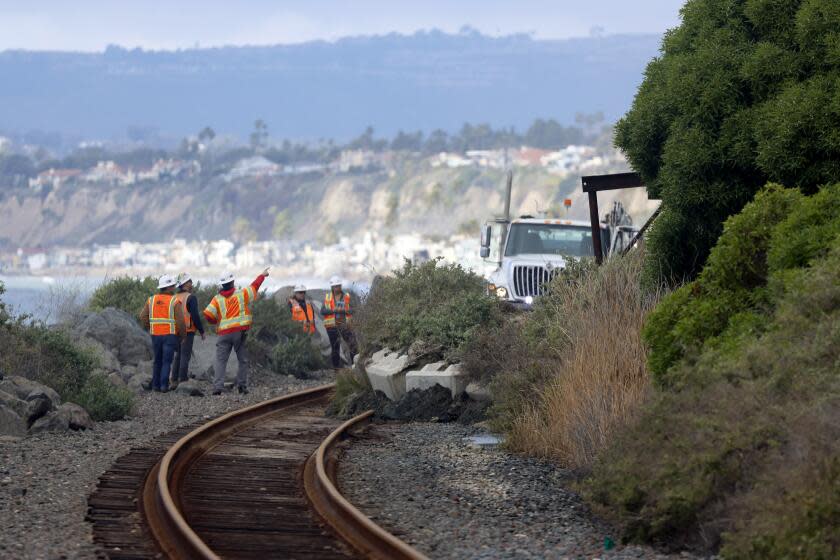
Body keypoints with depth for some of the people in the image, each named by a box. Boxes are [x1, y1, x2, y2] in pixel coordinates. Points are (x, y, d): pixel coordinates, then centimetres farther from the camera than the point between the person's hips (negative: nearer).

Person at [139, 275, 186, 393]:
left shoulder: (151, 300, 5)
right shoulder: (175, 302, -7)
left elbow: (143, 317, 2)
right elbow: (180, 320, -11)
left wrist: (150, 328, 15)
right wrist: (183, 334, 4)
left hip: (155, 335, 4)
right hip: (170, 335, -4)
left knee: (158, 361, 15)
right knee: (167, 361, 0)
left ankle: (156, 385, 12)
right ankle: (164, 385, -8)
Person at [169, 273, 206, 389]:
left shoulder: (175, 298, 11)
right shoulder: (191, 298, -11)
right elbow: (195, 316, -15)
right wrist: (201, 330, -7)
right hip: (188, 331, -7)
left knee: (178, 355, 14)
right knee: (185, 355, -4)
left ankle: (174, 381, 14)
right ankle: (183, 380, -6)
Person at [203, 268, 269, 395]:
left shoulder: (217, 299, 2)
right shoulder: (241, 294, 2)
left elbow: (208, 314, -7)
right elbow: (255, 286, 17)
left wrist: (216, 321, 14)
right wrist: (262, 275, 34)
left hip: (224, 333, 0)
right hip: (240, 332, 0)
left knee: (221, 361, 0)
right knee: (243, 360, 12)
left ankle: (218, 386, -13)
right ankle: (242, 386, 10)